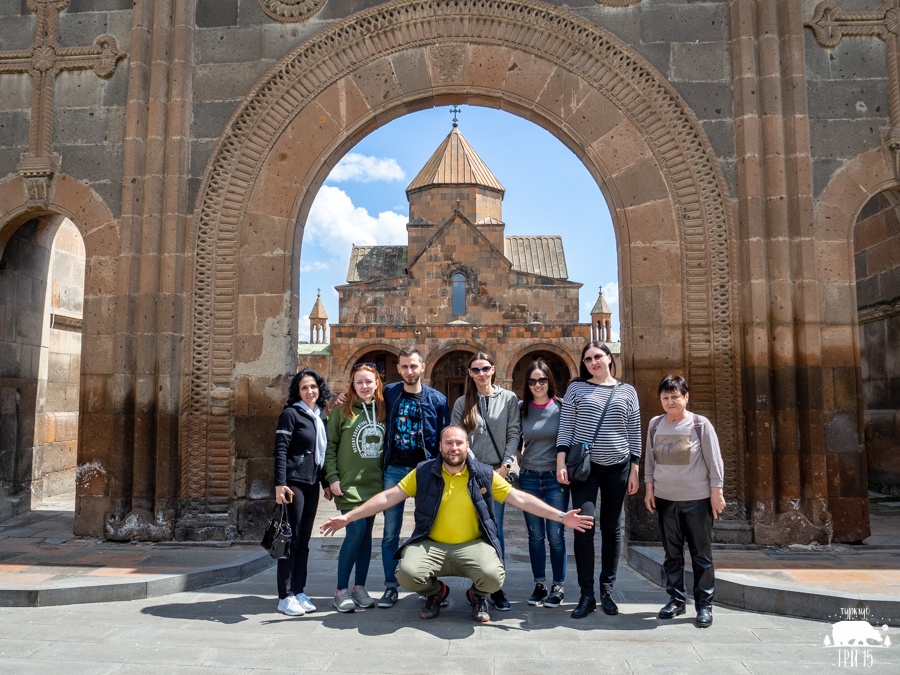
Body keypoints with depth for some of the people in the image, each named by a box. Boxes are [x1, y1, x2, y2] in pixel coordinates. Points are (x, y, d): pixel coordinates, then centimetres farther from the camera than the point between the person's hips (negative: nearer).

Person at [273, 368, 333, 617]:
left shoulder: (321, 417, 15)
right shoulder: (290, 414, -5)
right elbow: (280, 451, -12)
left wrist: (326, 482, 16)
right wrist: (280, 483, -19)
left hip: (312, 484, 7)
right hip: (293, 482, -7)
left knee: (304, 540, 10)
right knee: (292, 539, -4)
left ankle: (299, 591, 17)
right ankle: (285, 596, 3)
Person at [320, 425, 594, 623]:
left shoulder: (484, 474, 0)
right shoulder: (423, 472, -1)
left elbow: (520, 498, 1)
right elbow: (389, 497, 0)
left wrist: (561, 517, -6)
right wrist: (349, 517, -5)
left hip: (472, 545, 0)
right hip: (431, 545, 1)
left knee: (493, 576, -30)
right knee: (407, 573, -28)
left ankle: (477, 596, 13)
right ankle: (436, 592, 12)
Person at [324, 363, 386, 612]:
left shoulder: (382, 410, 9)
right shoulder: (342, 411, -2)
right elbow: (330, 446, -3)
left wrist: (387, 476, 11)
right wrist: (332, 477, -10)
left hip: (374, 484, 4)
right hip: (349, 484, -4)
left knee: (366, 535, 8)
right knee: (356, 532, -11)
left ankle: (359, 587, 19)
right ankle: (341, 590, 3)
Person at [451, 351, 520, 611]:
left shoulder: (508, 399, 5)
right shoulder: (462, 402, 7)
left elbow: (513, 434, 2)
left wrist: (506, 465, -8)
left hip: (498, 472, -1)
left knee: (495, 528, -2)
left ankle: (496, 587, 6)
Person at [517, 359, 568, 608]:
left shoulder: (561, 407, -3)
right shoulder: (521, 408, 3)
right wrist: (520, 466, 5)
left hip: (555, 478, -2)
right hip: (529, 477, 2)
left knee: (555, 534, 1)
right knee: (535, 535, 9)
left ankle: (559, 586, 15)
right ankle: (539, 584, 20)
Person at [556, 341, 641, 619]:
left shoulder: (627, 392, 7)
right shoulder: (577, 388, 4)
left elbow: (634, 434, 8)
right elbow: (565, 427, 1)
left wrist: (634, 470, 4)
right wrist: (561, 462, -7)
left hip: (617, 467, 2)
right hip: (584, 466, -1)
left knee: (611, 528, 8)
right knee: (584, 527, -9)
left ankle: (607, 591, 19)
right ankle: (586, 594, 0)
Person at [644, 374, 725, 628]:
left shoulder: (700, 424, -7)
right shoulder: (655, 424, 4)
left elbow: (714, 461, -4)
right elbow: (649, 460, 10)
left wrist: (716, 493, -6)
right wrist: (649, 489, 7)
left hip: (697, 499, -3)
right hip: (665, 499, 4)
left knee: (701, 554, 4)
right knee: (672, 553, 10)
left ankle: (704, 605, 13)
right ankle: (676, 600, 21)